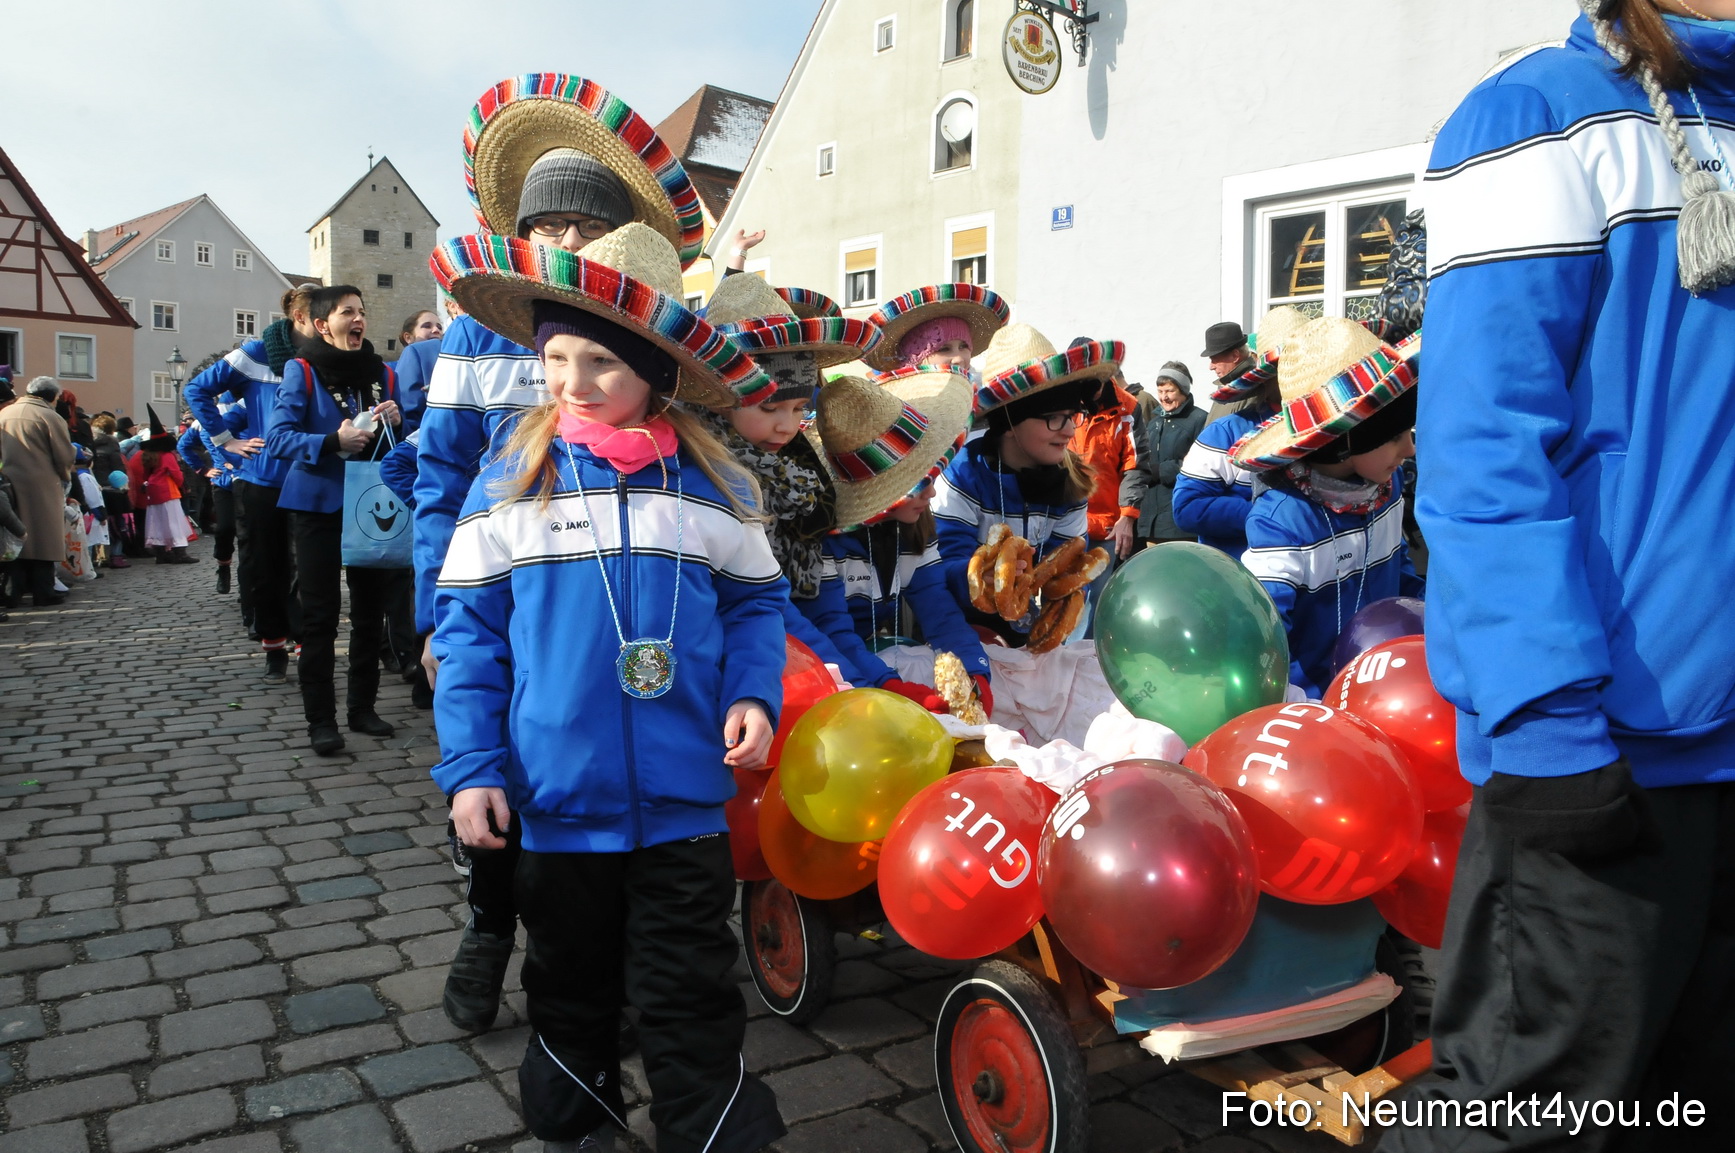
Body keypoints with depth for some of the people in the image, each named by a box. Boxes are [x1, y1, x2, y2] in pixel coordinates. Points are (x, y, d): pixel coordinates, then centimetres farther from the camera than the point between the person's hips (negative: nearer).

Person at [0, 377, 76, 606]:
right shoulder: (49, 417, -10)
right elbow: (64, 456, -8)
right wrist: (65, 476, 9)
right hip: (41, 486, -5)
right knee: (44, 537, 1)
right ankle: (43, 592, 3)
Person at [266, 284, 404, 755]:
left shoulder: (382, 373, 9)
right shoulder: (302, 371, -4)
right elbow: (277, 437, -13)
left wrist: (397, 421, -9)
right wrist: (332, 442, -27)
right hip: (318, 503, -4)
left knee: (370, 608, 9)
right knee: (320, 613, -2)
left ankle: (362, 706, 21)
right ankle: (321, 719, 4)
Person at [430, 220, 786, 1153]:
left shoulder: (712, 482, -1)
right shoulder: (510, 480, -3)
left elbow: (754, 600, 8)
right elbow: (467, 627, -1)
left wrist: (752, 694, -10)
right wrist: (469, 768, -5)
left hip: (684, 797, -1)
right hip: (559, 795, 1)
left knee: (690, 1003, 10)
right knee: (571, 990, 21)